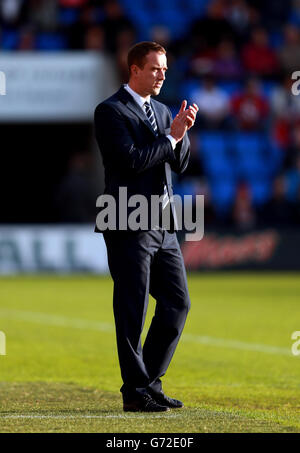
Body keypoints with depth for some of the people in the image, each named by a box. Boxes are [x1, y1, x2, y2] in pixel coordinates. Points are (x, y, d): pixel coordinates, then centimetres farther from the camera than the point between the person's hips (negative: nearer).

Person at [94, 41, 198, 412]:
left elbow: (179, 164, 13)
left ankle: (148, 380, 18)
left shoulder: (161, 112, 18)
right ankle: (135, 392, 3)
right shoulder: (110, 111, -7)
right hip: (130, 226, -8)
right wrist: (171, 136, -11)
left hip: (163, 226, 8)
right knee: (133, 310, -3)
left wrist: (182, 133, -5)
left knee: (177, 303, 7)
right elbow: (132, 160, -17)